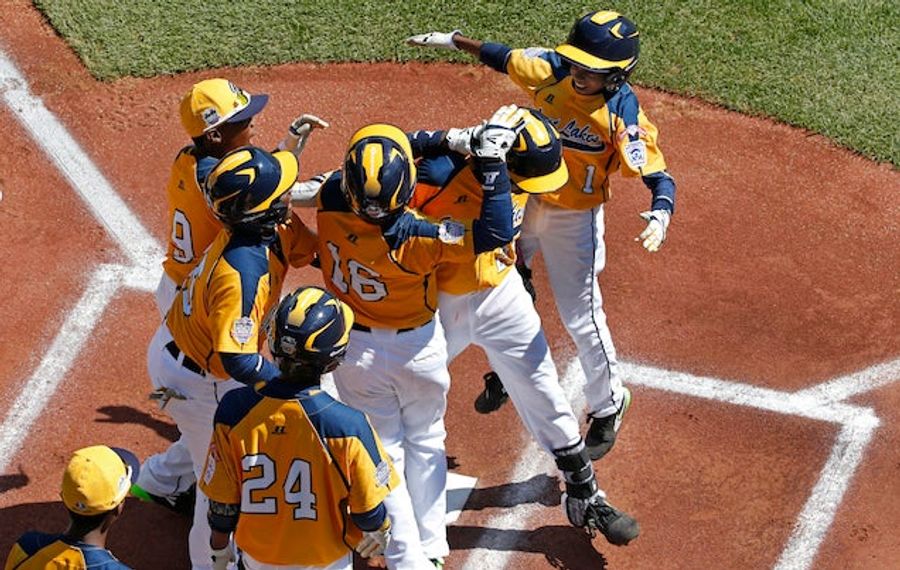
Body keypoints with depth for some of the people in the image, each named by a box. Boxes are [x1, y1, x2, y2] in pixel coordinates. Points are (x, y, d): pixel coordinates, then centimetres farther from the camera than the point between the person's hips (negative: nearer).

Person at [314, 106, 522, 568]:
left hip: (354, 349, 2)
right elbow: (496, 233, -30)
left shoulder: (331, 200, -23)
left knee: (383, 452, 15)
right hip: (417, 347, -2)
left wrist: (445, 138, -9)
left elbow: (371, 153, -7)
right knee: (425, 444, 21)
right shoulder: (414, 237, -33)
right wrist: (491, 160, -29)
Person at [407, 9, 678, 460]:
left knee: (580, 314, 1)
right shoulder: (550, 73, -15)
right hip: (521, 201, 5)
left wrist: (659, 216, -50)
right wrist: (453, 41, 12)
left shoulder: (624, 117, -27)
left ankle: (608, 405, 24)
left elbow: (658, 176, -30)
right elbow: (506, 58, 5)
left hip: (573, 219, -5)